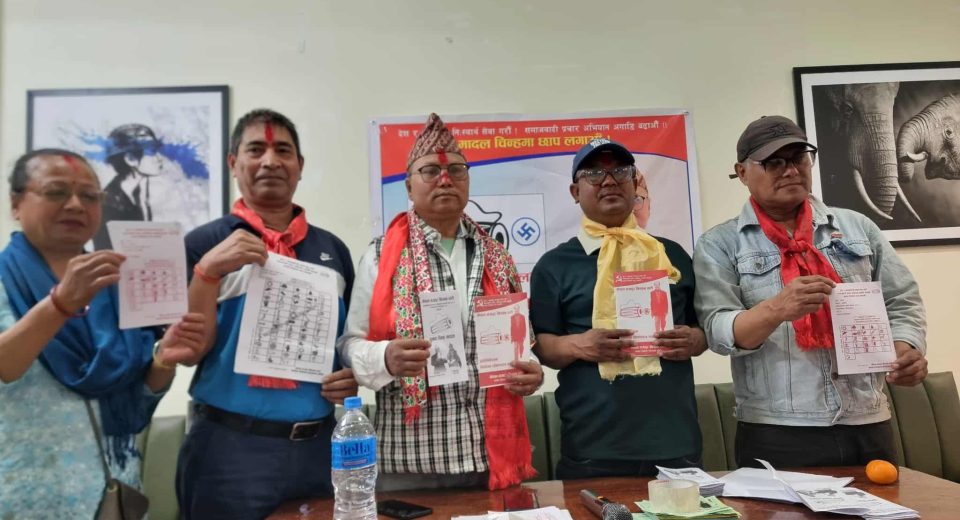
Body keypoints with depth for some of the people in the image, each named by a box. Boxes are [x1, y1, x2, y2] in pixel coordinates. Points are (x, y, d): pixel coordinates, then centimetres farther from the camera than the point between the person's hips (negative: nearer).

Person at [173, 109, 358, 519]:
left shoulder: (333, 250, 9)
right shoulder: (205, 244, -2)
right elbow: (189, 351, -6)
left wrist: (354, 375, -4)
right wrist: (209, 271, -18)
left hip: (320, 444, 4)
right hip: (229, 446, -3)